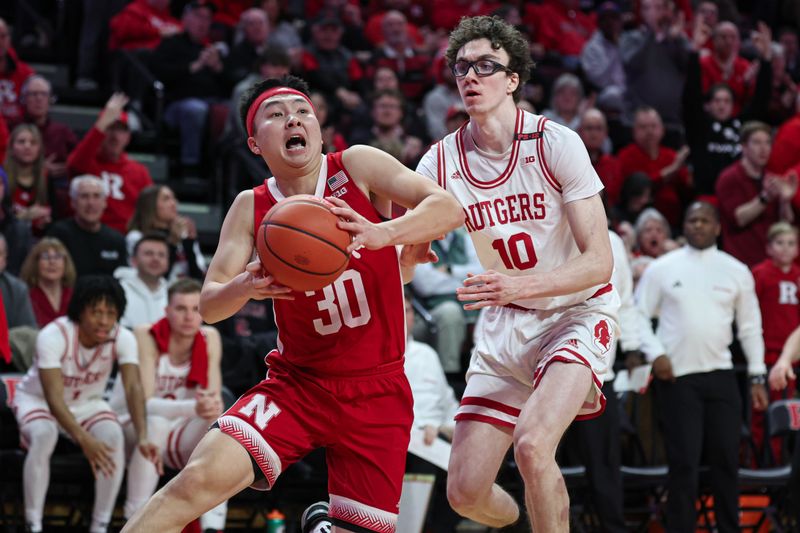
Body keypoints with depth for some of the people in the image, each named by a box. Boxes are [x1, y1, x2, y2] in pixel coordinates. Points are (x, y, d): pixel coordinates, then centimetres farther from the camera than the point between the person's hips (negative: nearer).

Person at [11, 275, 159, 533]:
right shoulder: (53, 336, -31)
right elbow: (54, 398, -37)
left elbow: (133, 387, -32)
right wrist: (84, 440, -52)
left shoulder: (122, 338, -21)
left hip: (87, 402, 3)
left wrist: (142, 436, -50)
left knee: (114, 436, -27)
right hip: (37, 399, -3)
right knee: (44, 436, -35)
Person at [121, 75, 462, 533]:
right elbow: (209, 306, -2)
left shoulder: (358, 167, -4)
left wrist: (379, 234, -35)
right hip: (298, 385, 0)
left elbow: (449, 209, -16)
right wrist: (244, 287, -26)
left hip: (377, 392, 0)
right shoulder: (252, 207, 1)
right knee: (203, 477, -24)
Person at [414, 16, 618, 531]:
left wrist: (518, 285, -34)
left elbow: (599, 260, -19)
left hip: (577, 312, -4)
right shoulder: (440, 162, -5)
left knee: (533, 443, -31)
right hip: (504, 324, 4)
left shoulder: (556, 144, -16)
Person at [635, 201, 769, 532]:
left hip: (721, 375, 2)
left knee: (727, 458, 4)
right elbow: (639, 315, 4)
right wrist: (655, 354, -10)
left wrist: (757, 376, 8)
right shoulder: (662, 268, 3)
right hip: (676, 376, -2)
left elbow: (750, 326, 11)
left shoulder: (735, 271, 8)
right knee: (684, 461, -3)